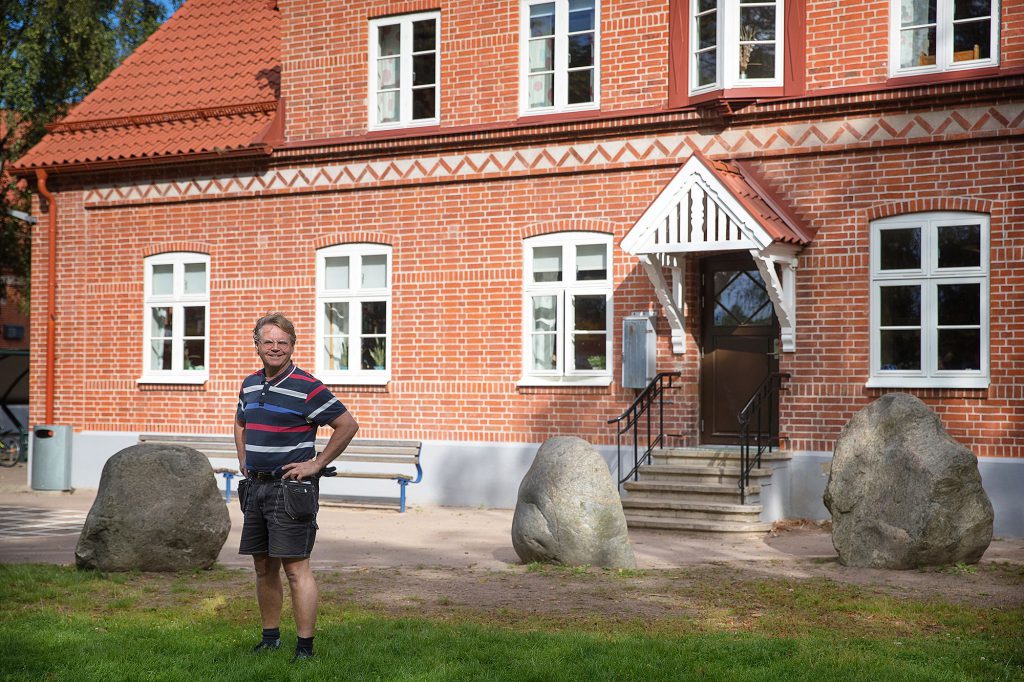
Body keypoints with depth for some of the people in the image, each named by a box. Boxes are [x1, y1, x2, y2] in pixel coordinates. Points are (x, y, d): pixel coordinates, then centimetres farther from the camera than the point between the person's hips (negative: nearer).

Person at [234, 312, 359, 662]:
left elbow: (348, 425, -10)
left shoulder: (307, 387, -11)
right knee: (264, 567, 13)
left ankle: (305, 648, -2)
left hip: (291, 488, -7)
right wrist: (244, 461, 18)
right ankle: (270, 638, 25)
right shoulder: (249, 385, 11)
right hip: (255, 486, 7)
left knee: (295, 568, -7)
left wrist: (316, 464, -10)